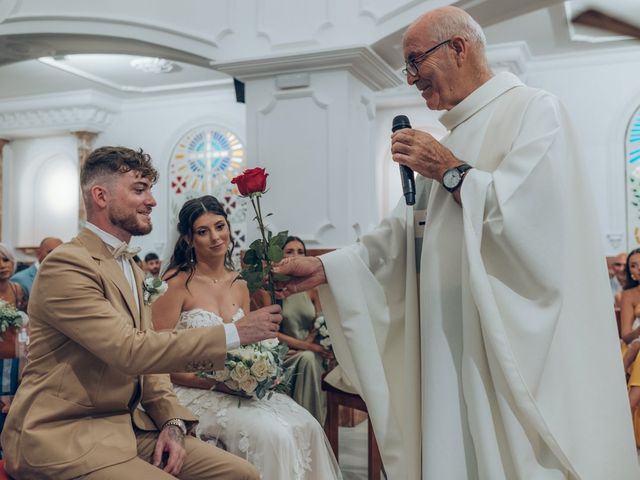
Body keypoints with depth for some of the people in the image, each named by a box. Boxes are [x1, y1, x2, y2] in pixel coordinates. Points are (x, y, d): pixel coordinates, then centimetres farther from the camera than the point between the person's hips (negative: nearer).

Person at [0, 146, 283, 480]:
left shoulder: (131, 269, 15)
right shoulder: (66, 264, -15)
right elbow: (131, 351, -23)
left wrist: (173, 423, -2)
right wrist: (234, 333, -22)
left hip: (129, 427, 8)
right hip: (65, 437, -8)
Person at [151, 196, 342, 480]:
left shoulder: (239, 286, 9)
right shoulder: (177, 284, -9)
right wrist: (216, 382, -20)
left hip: (237, 390, 6)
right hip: (192, 392, -5)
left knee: (307, 427, -17)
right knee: (271, 434, -27)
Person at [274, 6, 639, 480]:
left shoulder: (535, 110, -6)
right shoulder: (451, 143, 18)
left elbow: (536, 216, -23)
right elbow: (404, 237, 15)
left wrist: (451, 173, -13)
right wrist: (325, 268, 8)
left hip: (517, 347, -7)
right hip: (455, 345, 8)